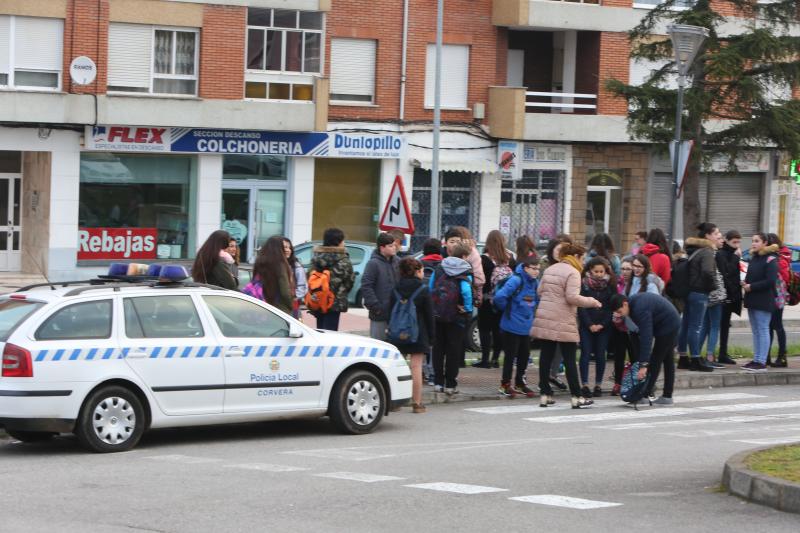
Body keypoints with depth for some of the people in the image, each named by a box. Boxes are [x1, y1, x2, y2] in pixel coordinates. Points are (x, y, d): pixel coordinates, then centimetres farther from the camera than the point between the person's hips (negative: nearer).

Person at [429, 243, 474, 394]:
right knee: (454, 350, 5)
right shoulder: (465, 272, -9)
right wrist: (467, 309, -9)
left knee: (438, 348, 13)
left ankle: (438, 382, 14)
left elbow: (430, 287, 2)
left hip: (437, 315, 4)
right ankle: (450, 384, 5)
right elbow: (466, 291, -22)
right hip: (456, 317, -4)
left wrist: (433, 307, 8)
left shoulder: (439, 268, 5)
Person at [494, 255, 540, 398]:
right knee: (511, 355, 2)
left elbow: (537, 299, 23)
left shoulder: (535, 282, 4)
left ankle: (520, 383, 28)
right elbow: (500, 296, -27)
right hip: (512, 326, -7)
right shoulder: (516, 280, -19)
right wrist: (506, 309, -11)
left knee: (524, 355, 14)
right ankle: (505, 384, 14)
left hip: (526, 327, 7)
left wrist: (531, 312, 11)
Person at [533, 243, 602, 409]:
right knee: (569, 359, -1)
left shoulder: (550, 270, 15)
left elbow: (540, 291, 16)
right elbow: (572, 297, -17)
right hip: (563, 322, -7)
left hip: (544, 318, 7)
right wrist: (592, 302, -5)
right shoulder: (573, 272, -9)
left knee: (546, 356, 8)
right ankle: (576, 397, 2)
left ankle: (545, 395, 9)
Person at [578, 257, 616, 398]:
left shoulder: (610, 285, 1)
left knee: (600, 355, 1)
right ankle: (585, 385, -1)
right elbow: (581, 307, -4)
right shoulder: (584, 284, -3)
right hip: (586, 326, -1)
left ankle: (598, 385, 9)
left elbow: (612, 307, 0)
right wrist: (590, 325, -11)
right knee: (586, 354, -3)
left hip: (603, 327, 1)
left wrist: (602, 324, -10)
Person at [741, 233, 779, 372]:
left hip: (763, 301, -8)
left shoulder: (770, 259, -10)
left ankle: (761, 362, -7)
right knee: (755, 331, 10)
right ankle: (756, 360, 15)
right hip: (752, 301, 8)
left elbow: (771, 281, -17)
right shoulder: (753, 259, 16)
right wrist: (745, 283, 3)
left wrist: (752, 287, -15)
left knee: (763, 331, -7)